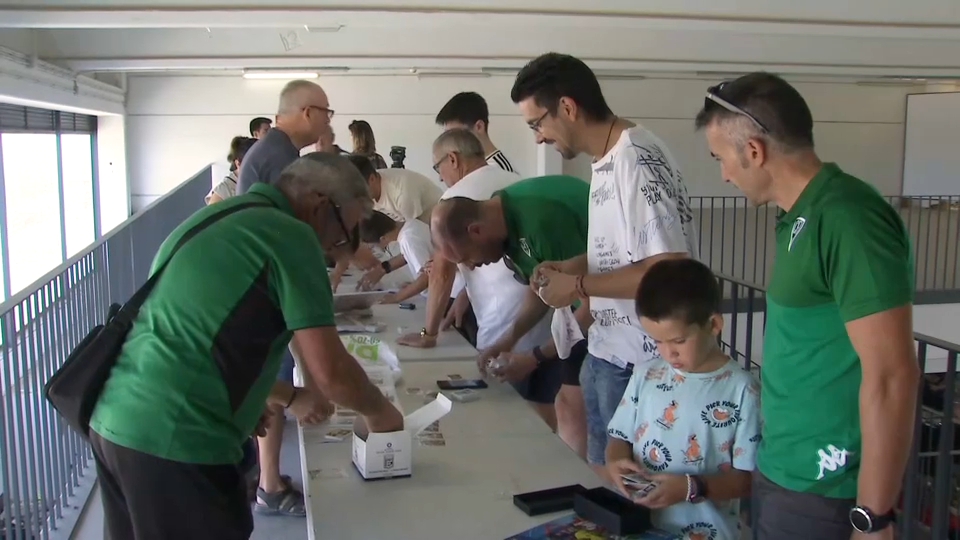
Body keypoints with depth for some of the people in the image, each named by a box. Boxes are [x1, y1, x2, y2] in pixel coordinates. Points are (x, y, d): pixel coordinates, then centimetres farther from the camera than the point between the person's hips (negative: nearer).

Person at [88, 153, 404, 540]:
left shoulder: (221, 216, 16)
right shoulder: (291, 235, -10)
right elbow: (331, 372, -14)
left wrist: (288, 398, 27)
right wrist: (378, 412, 6)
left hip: (113, 417, 9)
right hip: (174, 437, -9)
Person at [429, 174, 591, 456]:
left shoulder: (541, 219, -30)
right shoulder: (503, 214, -1)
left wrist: (536, 357, -15)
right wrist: (509, 338, 2)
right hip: (582, 299, 9)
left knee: (572, 406, -14)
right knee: (542, 399, 9)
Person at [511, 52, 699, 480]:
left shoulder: (637, 161, -21)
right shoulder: (606, 160, 9)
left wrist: (579, 287, -18)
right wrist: (569, 267, 6)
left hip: (638, 363, -9)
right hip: (606, 351, 9)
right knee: (600, 470, 19)